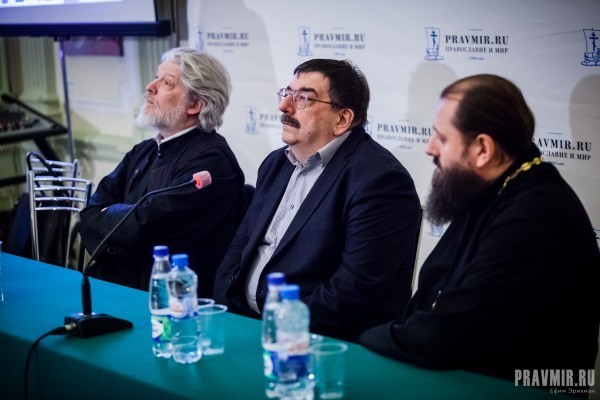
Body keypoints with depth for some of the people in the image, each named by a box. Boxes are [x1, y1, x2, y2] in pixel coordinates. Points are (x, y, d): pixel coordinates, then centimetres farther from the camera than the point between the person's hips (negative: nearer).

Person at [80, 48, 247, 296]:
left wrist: (108, 215, 2)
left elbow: (142, 226, -19)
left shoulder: (211, 160, -12)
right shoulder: (143, 152, 16)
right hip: (113, 284, 8)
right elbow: (91, 216, 8)